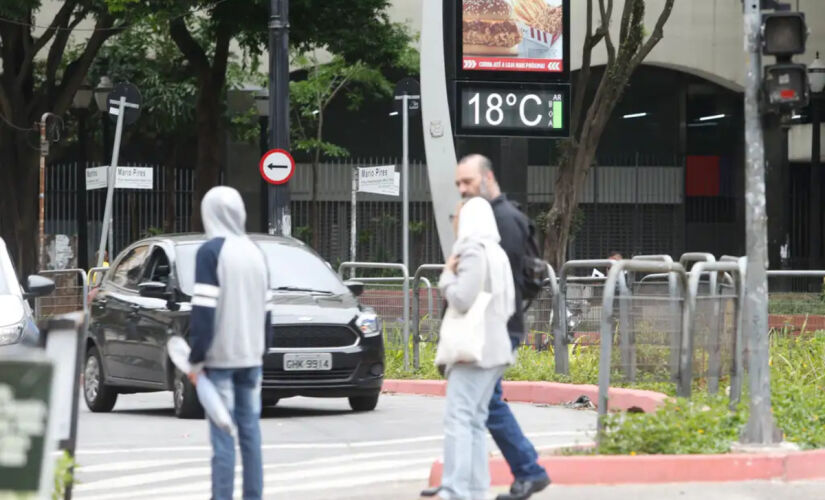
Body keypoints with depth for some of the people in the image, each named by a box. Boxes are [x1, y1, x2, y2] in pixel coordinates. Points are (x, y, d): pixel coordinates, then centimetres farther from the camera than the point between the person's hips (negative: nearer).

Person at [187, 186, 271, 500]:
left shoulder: (211, 252, -8)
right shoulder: (255, 252, 13)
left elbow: (203, 310, -13)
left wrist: (196, 359, -9)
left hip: (220, 357, -6)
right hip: (251, 356, 6)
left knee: (223, 437, -7)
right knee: (250, 433, 8)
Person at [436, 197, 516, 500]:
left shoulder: (474, 252, -11)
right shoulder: (497, 254, 19)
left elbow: (461, 300, -19)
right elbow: (509, 306, 23)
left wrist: (448, 275, -3)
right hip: (494, 348, 10)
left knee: (458, 418, -14)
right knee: (475, 420, 10)